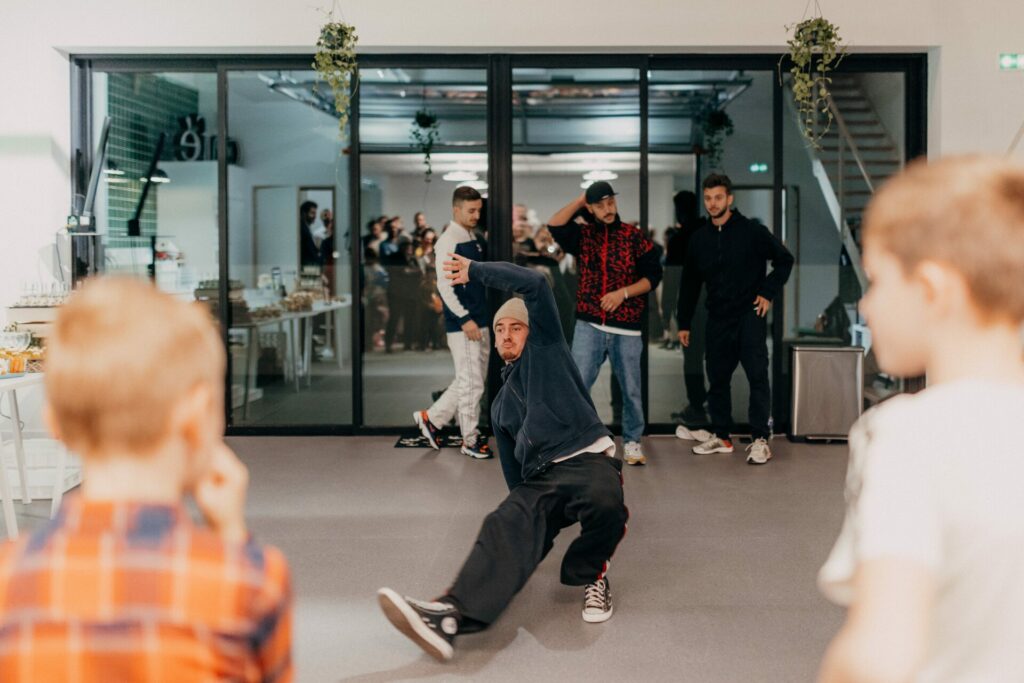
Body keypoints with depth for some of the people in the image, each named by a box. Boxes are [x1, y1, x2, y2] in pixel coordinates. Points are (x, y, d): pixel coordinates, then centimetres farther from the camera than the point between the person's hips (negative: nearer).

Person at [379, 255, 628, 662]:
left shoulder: (545, 347, 13)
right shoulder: (501, 405, 30)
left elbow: (533, 284, -1)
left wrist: (474, 271, 9)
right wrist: (526, 505, 20)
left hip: (589, 460, -4)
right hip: (539, 479, 5)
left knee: (605, 503, -41)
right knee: (508, 525, -30)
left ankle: (589, 573, -7)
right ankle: (452, 614, -57)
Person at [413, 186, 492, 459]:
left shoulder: (476, 241, 13)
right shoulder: (448, 241, -11)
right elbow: (443, 285, -17)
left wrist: (481, 317, 14)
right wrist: (465, 319, -21)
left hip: (480, 322, 9)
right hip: (462, 324, -9)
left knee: (475, 382, 15)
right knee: (471, 383, -2)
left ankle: (431, 417, 26)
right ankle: (470, 441, 11)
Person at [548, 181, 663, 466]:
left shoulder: (634, 236, 2)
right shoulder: (583, 234, 5)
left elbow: (653, 275, 0)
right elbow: (554, 225, -13)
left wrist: (623, 293, -12)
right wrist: (579, 200, -3)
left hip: (627, 328, 0)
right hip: (588, 326, 0)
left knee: (630, 389, 8)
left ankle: (632, 441, 24)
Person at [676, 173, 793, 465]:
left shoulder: (752, 231, -4)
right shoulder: (699, 239, 9)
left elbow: (785, 259, 4)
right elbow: (690, 284, 14)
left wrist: (768, 293, -4)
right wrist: (684, 323, 13)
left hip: (749, 315, -5)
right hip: (717, 320, 5)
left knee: (757, 376, -7)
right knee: (717, 378, 9)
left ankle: (760, 440, -2)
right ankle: (721, 437, 21)